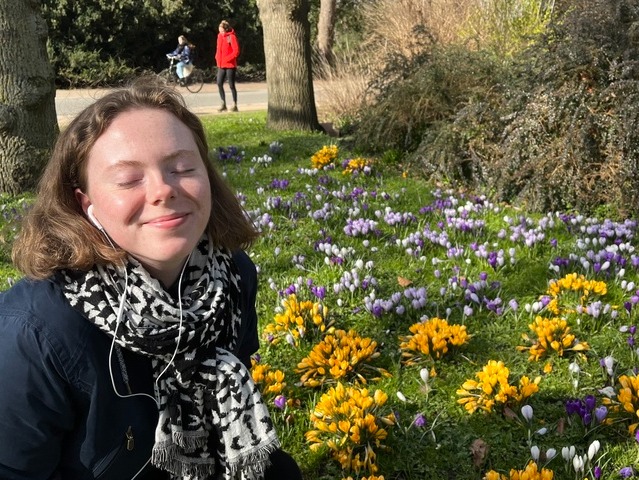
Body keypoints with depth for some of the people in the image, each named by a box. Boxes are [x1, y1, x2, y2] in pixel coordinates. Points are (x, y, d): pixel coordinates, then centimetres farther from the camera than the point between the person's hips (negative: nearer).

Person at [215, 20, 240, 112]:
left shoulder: (231, 37, -11)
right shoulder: (220, 36, 9)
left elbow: (236, 51, -15)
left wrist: (227, 59, -18)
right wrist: (217, 58, 7)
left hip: (230, 65, -7)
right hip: (221, 65, 7)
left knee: (231, 85, 0)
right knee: (219, 84, 3)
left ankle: (235, 105, 8)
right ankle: (223, 104, 13)